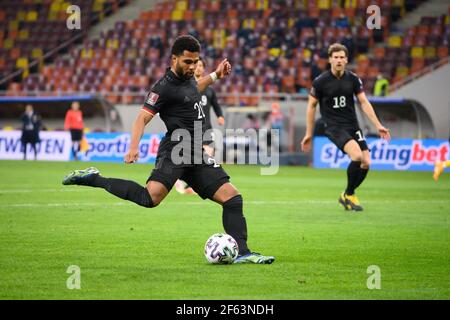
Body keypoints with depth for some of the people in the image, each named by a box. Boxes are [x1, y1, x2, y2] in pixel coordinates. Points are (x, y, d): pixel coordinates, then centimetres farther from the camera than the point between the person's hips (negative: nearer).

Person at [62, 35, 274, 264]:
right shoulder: (165, 86, -10)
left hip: (197, 155, 9)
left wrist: (215, 76, 38)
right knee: (151, 198, -30)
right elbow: (143, 118, -17)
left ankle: (242, 253, 4)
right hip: (176, 151, -9)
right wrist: (133, 147, -31)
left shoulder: (186, 76, 17)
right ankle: (93, 179, -17)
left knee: (232, 197, 0)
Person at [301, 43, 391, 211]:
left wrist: (378, 125, -2)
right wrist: (309, 134, 5)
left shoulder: (353, 79, 3)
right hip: (334, 127, -5)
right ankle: (349, 195, -5)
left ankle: (347, 195, 17)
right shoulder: (320, 81, -6)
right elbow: (311, 105, 3)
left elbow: (364, 103, 5)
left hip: (353, 126, 5)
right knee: (357, 155, -27)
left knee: (366, 163, -8)